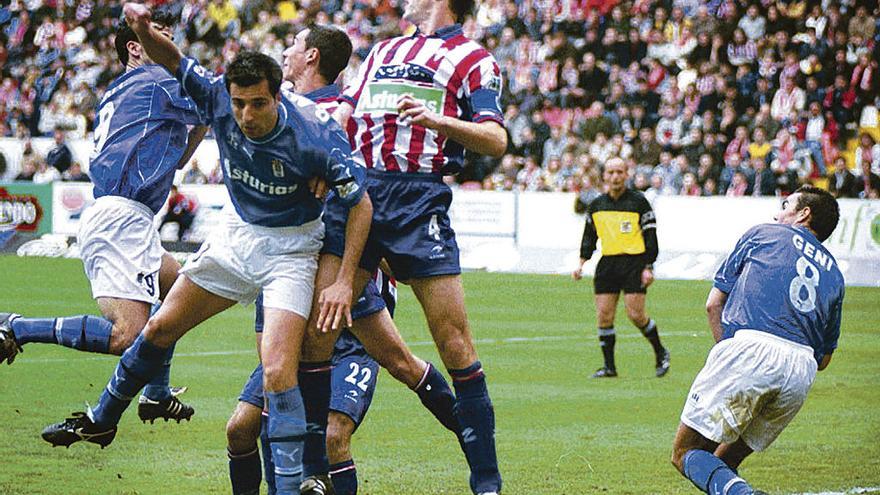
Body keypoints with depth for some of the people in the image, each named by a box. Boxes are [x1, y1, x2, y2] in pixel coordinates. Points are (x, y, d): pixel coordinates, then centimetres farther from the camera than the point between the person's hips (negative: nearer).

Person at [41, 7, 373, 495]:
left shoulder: (316, 137, -31)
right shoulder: (218, 98, -20)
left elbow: (361, 204, -19)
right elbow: (171, 58, -7)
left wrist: (344, 282, -22)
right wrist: (144, 29, -31)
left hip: (289, 249, -5)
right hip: (237, 231, 5)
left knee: (277, 371, -20)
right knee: (159, 328, 16)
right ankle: (101, 421, 37)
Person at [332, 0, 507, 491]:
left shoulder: (473, 59, 7)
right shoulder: (383, 51, 26)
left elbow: (495, 139, -5)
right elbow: (342, 119, 26)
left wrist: (436, 120, -20)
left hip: (418, 197, -5)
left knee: (454, 340, -9)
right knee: (315, 330, -3)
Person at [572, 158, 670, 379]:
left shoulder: (639, 202, -2)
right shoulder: (596, 205, 11)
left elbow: (650, 236, -2)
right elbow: (589, 236, 20)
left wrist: (648, 267, -8)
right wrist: (581, 263, 7)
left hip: (634, 263, -4)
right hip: (607, 265, 4)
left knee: (636, 315, -11)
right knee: (604, 316, -2)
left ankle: (660, 353, 11)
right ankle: (609, 366, 6)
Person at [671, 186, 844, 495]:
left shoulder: (762, 234, 19)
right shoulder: (833, 274, 28)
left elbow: (714, 304, 16)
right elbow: (824, 358, 27)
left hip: (748, 349, -4)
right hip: (801, 370, 4)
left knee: (685, 454, -3)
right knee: (725, 463, 19)